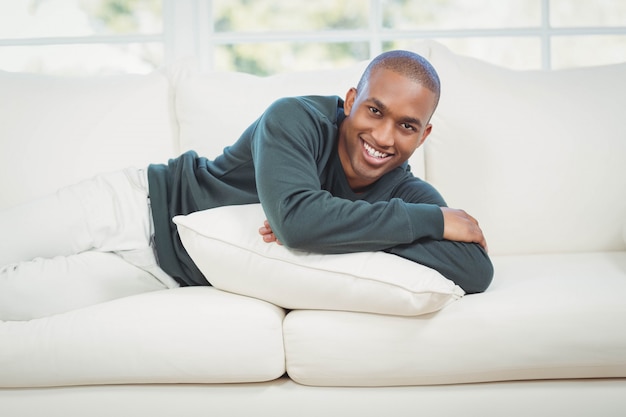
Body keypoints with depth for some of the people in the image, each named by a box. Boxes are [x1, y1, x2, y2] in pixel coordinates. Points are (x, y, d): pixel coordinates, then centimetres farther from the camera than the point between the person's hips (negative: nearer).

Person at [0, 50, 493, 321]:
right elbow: (295, 217, -41)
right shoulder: (297, 119, -24)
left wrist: (332, 230, -33)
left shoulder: (410, 197, -11)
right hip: (143, 202, -2)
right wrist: (435, 221, -33)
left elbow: (476, 271, -25)